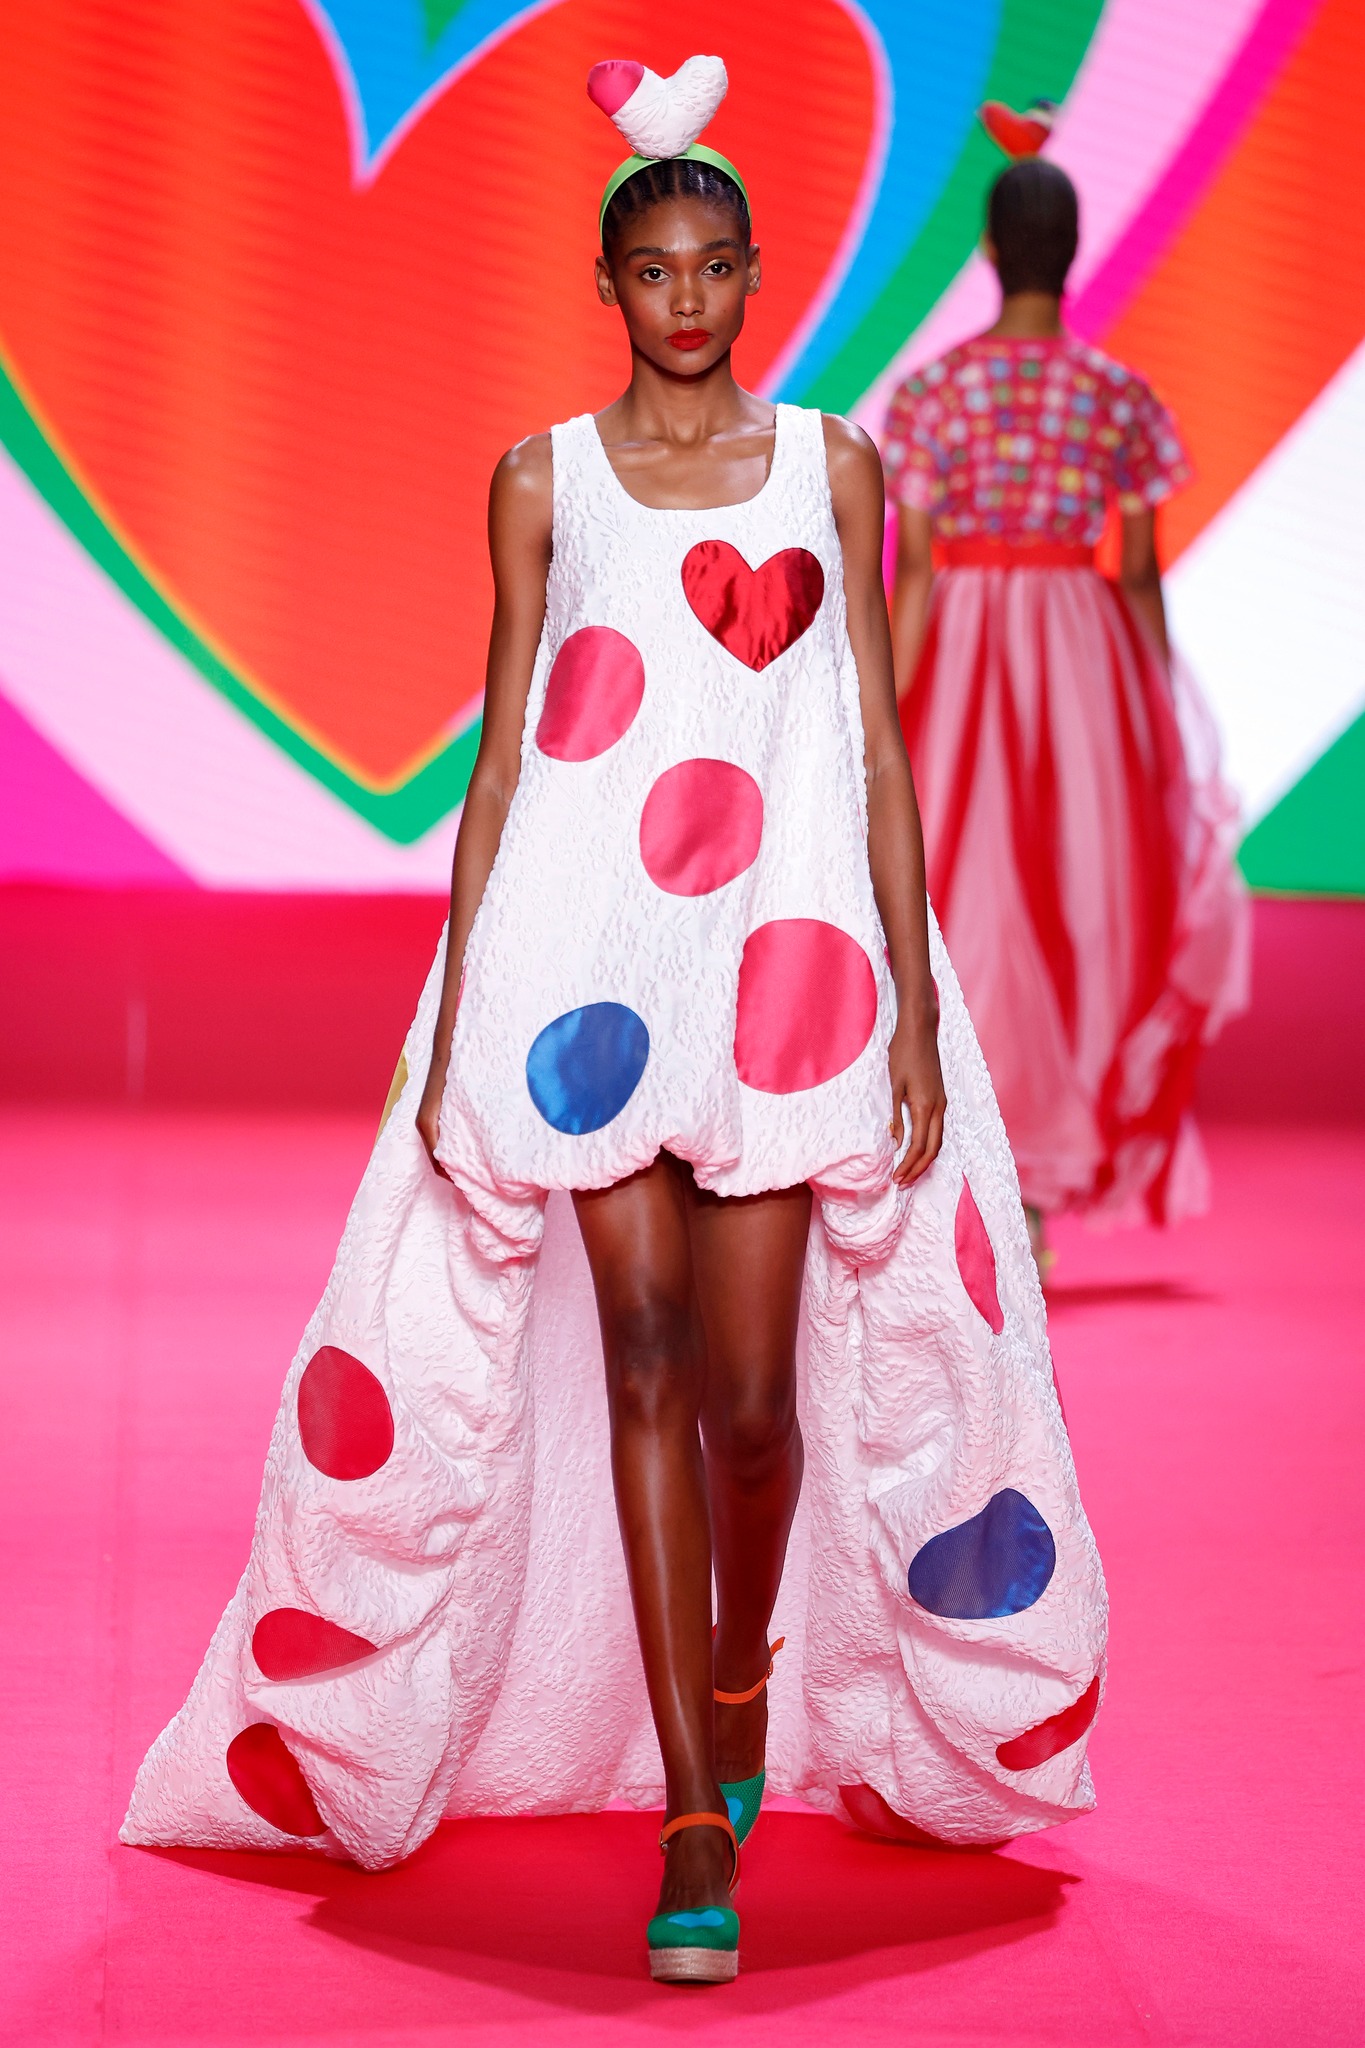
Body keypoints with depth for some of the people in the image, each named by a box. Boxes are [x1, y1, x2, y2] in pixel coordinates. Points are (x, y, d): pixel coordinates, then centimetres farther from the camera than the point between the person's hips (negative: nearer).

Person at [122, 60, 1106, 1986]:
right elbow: (501, 750, 9)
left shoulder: (831, 466, 9)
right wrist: (453, 1012, 3)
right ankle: (694, 1819, 0)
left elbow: (880, 744, 7)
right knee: (643, 1354, -4)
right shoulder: (543, 481, 9)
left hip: (785, 955, 0)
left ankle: (740, 1681, 28)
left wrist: (917, 1011, 1)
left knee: (751, 1384, -3)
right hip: (585, 957, 0)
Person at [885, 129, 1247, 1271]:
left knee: (964, 905, 7)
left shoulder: (936, 391, -7)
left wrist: (890, 725, -8)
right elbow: (1142, 572, 1)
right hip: (1085, 656, 1)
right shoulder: (1120, 395, -2)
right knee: (1068, 905, 10)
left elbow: (914, 569, -10)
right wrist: (1163, 718, 10)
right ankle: (1042, 1185, 7)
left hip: (961, 657, -1)